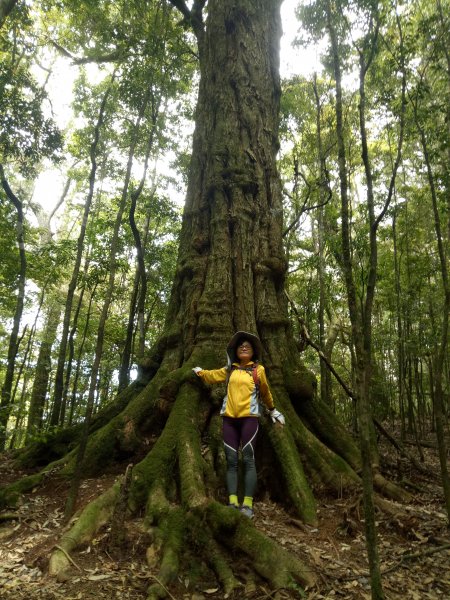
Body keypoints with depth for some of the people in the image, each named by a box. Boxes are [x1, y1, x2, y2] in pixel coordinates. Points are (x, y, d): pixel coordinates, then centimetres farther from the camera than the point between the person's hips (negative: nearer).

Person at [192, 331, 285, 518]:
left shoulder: (258, 369, 6)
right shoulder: (229, 370, 13)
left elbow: (265, 392, 19)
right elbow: (211, 376, 27)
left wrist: (273, 410, 28)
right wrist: (198, 371, 25)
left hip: (249, 417, -3)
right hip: (229, 418, 3)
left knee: (248, 460, -6)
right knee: (231, 461, 2)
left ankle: (248, 504, -4)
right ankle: (232, 502, 4)